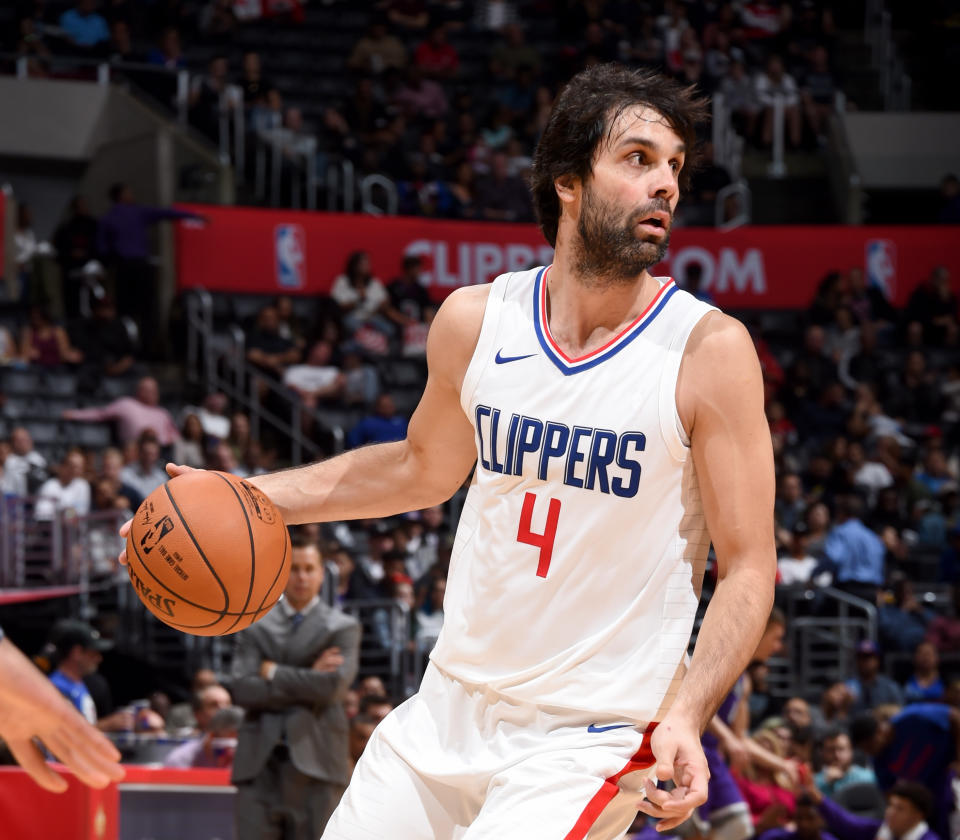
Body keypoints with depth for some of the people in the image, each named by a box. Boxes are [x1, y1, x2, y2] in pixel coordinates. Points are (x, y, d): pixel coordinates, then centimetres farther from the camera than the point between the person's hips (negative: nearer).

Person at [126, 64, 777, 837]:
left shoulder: (709, 351, -12)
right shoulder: (474, 321, 0)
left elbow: (748, 568, -10)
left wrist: (685, 717, -24)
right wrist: (252, 497, 13)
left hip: (592, 737, -5)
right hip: (452, 707, 5)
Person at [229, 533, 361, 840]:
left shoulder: (342, 628, 6)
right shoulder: (254, 627, 12)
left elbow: (333, 686, -11)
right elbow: (242, 689, -2)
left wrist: (274, 673, -3)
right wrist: (306, 680, -6)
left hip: (314, 761, -2)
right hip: (259, 763, 2)